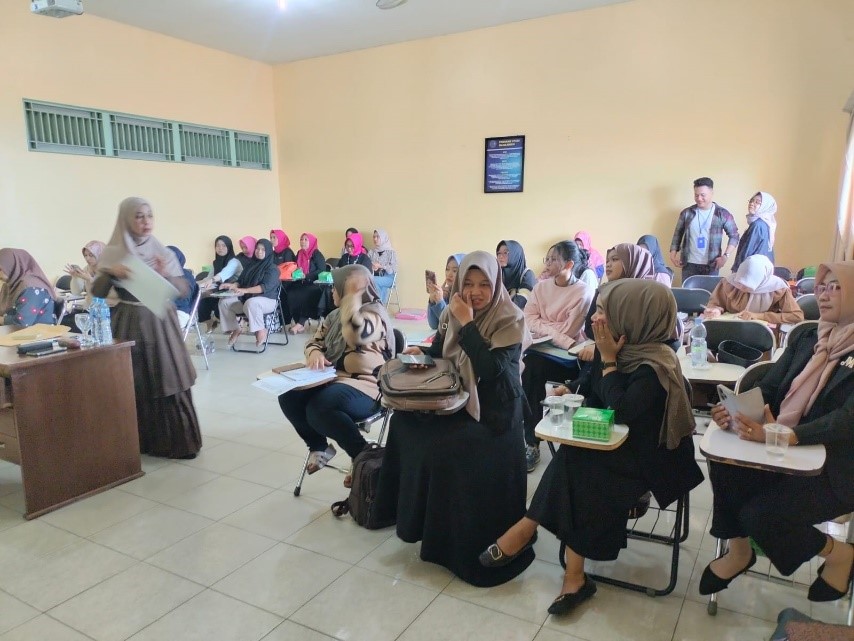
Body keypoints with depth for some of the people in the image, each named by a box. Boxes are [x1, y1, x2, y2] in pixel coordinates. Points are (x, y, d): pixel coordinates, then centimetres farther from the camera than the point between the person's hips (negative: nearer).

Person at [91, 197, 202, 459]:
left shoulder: (163, 252, 2)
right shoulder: (112, 253, 0)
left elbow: (184, 290, 1)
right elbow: (97, 293, -2)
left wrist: (166, 275, -17)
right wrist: (110, 272, -19)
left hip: (160, 324, 1)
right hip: (129, 325, 0)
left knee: (169, 381, 1)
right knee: (134, 385, 3)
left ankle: (178, 441, 10)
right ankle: (137, 442, 18)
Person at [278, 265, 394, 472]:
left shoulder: (374, 314, -13)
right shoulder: (336, 315, 16)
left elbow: (355, 336, -34)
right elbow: (315, 340, 18)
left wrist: (353, 296, -29)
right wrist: (315, 353, -7)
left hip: (364, 387, -9)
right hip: (331, 378, 9)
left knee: (318, 408, -32)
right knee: (289, 396, -8)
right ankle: (319, 447, 10)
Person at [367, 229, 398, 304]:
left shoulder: (391, 252, 1)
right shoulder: (371, 252, 14)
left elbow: (394, 269, -5)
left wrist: (380, 266, -14)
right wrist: (371, 267, -13)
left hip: (388, 278, -3)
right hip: (375, 277, 3)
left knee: (373, 281, -33)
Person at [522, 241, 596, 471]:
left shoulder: (584, 292, -7)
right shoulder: (541, 287, 10)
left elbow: (567, 331, -13)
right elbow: (528, 319, -1)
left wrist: (544, 327, -6)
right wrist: (555, 329, -12)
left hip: (569, 357, -4)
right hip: (541, 350, 4)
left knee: (532, 369, -30)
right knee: (532, 368, -29)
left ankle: (531, 442, -17)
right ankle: (531, 441, -18)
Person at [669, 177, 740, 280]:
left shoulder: (722, 214, 0)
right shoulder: (687, 213, 5)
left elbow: (734, 236, 2)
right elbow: (677, 234, 11)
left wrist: (725, 255, -10)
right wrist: (673, 254, 1)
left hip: (711, 265, -1)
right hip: (689, 264, 1)